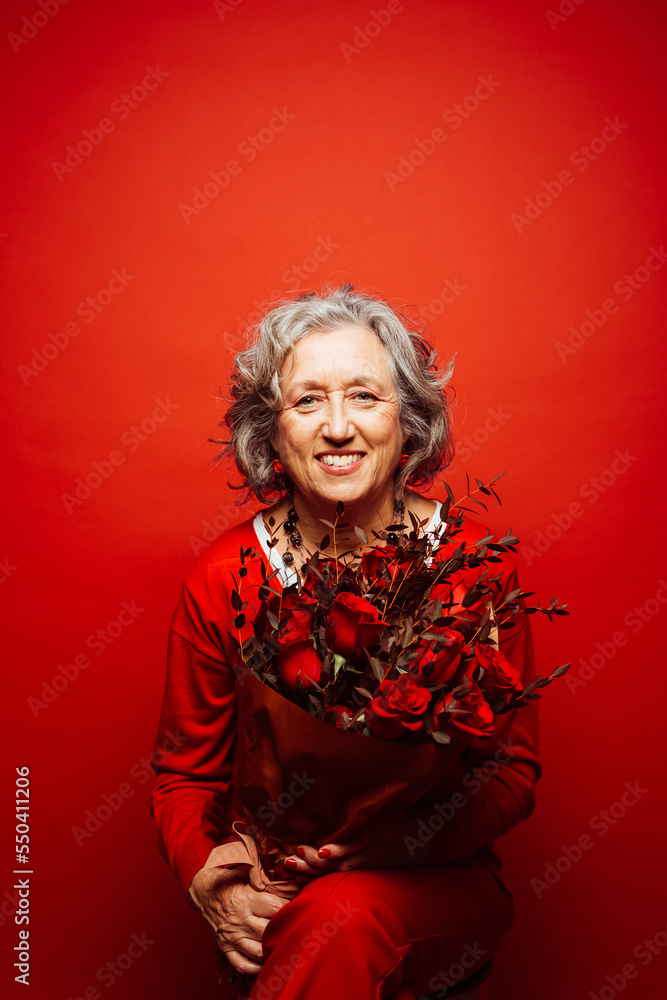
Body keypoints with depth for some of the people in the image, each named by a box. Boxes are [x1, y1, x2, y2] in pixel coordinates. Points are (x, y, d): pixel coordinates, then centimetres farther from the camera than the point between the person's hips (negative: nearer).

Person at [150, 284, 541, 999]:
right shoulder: (221, 579, -8)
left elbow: (513, 770, -3)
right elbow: (185, 775, 3)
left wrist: (408, 837, -21)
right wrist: (208, 882, -17)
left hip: (435, 885, 0)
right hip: (270, 888, 1)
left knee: (345, 916, -31)